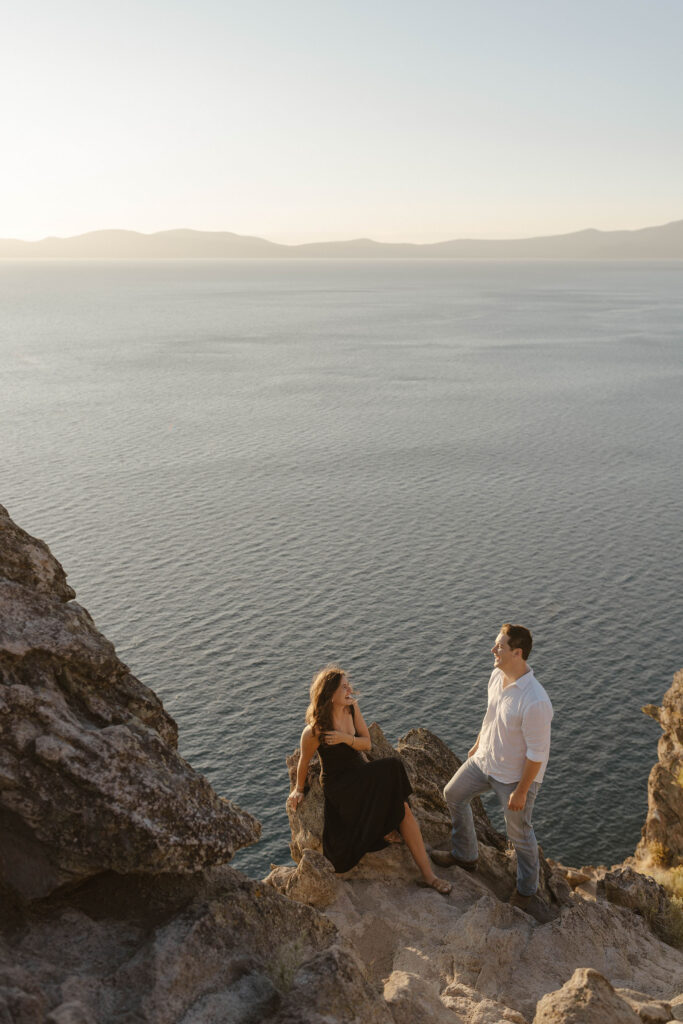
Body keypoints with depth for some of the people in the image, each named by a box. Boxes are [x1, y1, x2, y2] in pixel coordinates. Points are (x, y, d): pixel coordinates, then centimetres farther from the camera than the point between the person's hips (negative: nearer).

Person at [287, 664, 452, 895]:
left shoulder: (352, 707, -4)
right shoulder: (315, 731, -21)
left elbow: (367, 743, 2)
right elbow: (303, 762, -4)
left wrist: (347, 738, -19)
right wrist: (299, 789, 11)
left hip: (361, 776, 6)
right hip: (338, 785, -6)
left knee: (403, 808, -15)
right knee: (390, 769, -27)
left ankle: (428, 874, -8)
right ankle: (383, 829, 0)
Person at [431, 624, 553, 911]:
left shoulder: (535, 702, -36)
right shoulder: (497, 676, -11)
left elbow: (537, 753, -27)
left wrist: (521, 791, -19)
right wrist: (478, 745, 19)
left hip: (516, 776, -8)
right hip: (484, 760, 8)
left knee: (519, 834, 13)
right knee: (453, 794, 22)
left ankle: (526, 888, 41)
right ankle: (464, 855, 45)